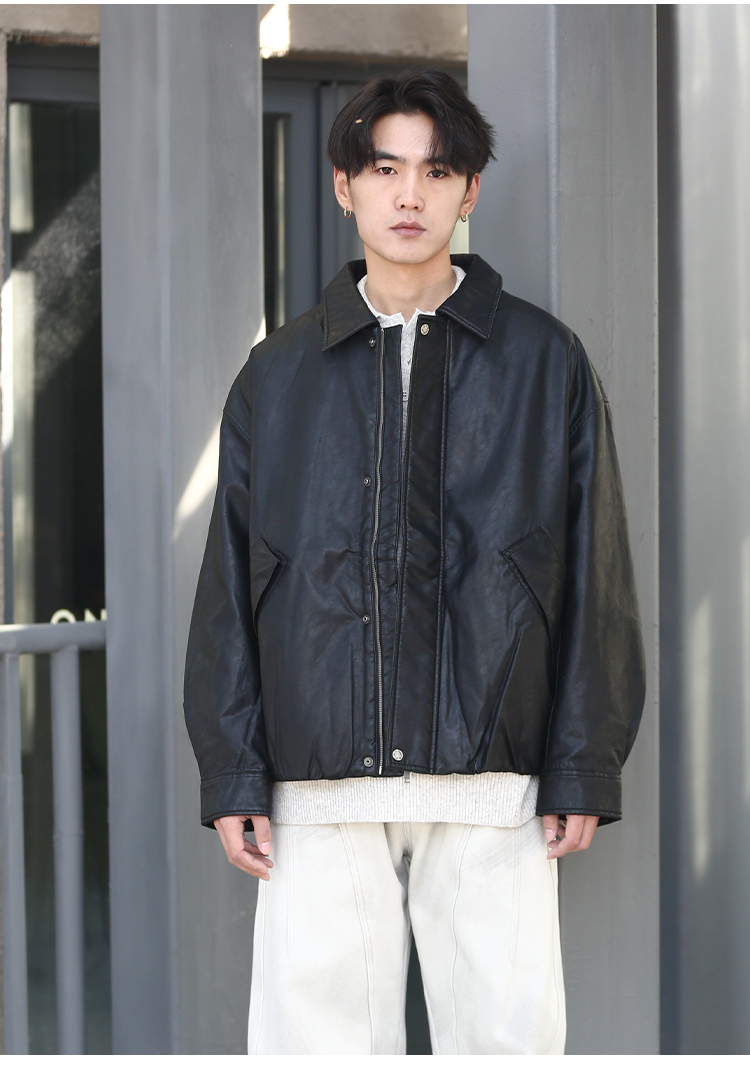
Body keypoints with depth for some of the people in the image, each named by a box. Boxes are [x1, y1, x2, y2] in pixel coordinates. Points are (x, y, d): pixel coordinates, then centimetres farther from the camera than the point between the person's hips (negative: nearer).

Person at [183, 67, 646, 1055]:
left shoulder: (546, 362, 7)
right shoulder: (278, 375, 11)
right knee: (315, 1028, 2)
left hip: (493, 790, -1)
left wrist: (586, 768, 0)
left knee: (506, 1029, 1)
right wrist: (231, 774, 3)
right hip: (320, 787, 1)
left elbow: (595, 575, 6)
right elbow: (230, 586, 10)